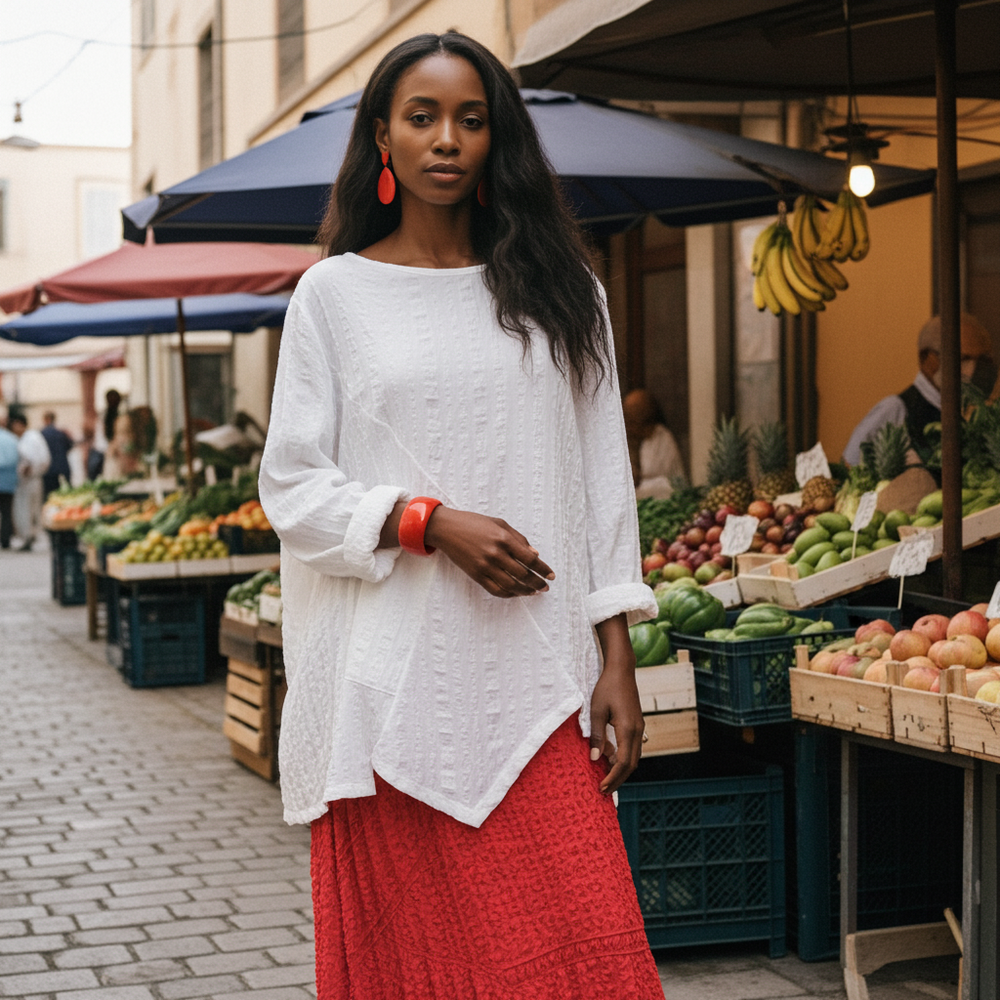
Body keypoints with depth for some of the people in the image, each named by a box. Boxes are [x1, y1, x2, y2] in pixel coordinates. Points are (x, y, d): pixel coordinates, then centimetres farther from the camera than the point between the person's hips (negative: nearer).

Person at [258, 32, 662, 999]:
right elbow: (292, 489, 2)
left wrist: (616, 662, 3)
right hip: (398, 684, -1)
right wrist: (434, 523, -13)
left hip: (536, 684, 1)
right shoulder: (336, 292, 5)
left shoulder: (557, 291, 11)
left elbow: (603, 483, 10)